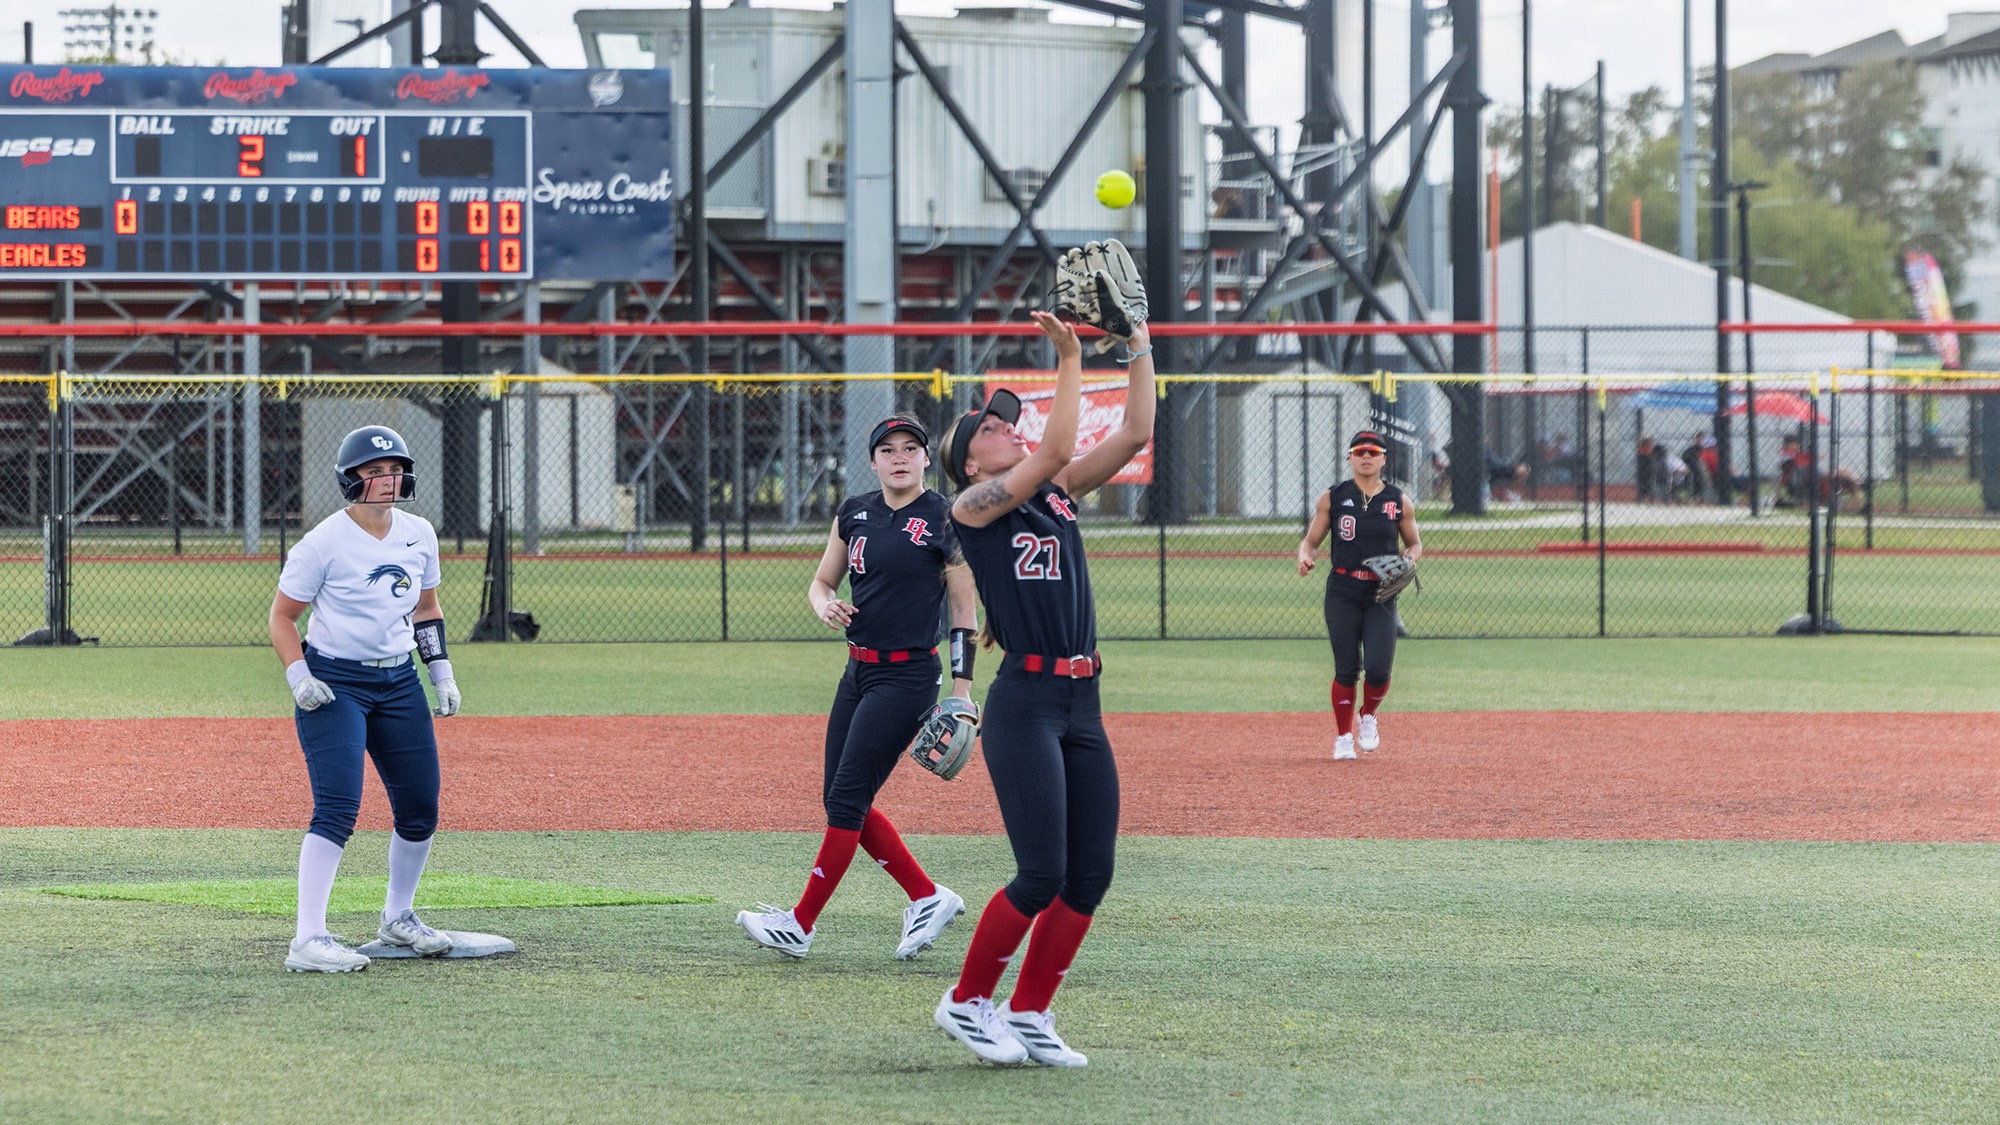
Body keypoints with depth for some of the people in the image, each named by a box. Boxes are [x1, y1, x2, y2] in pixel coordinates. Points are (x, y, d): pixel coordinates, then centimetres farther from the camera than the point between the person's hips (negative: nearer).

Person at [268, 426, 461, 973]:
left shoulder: (419, 535, 4)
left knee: (421, 809, 8)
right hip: (335, 682, -6)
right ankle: (308, 940, -21)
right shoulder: (323, 543, -13)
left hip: (399, 681, 6)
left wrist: (443, 674, 11)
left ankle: (399, 918, 30)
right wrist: (299, 677, -19)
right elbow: (282, 615, -6)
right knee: (337, 809, -18)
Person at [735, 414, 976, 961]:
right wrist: (826, 605, -7)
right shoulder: (854, 514, 8)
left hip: (909, 676, -8)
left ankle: (801, 923, -3)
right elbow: (821, 582, 18)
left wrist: (962, 693, -13)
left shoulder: (944, 521, -9)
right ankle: (927, 898, 17)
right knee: (839, 798, 7)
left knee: (847, 797, -8)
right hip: (858, 671, 8)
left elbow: (964, 611, -8)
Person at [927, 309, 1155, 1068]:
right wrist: (1068, 358, -13)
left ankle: (1028, 1018, 15)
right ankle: (967, 1003, 8)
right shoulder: (973, 505, -3)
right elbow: (1056, 452, -17)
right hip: (1024, 702, -7)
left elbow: (1135, 435, 10)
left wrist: (1138, 342, 4)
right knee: (1042, 875, -10)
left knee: (1090, 875, 4)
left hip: (1082, 704, 7)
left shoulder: (1059, 493, 16)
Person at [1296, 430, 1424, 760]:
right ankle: (1343, 737, 14)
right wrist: (1306, 557, -16)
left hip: (1382, 594, 1)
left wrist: (1409, 558, -6)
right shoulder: (1332, 498, 4)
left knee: (1379, 669, -12)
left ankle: (1368, 718, 19)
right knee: (1346, 669, -4)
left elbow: (1414, 543, 16)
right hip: (1342, 593, 0)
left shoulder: (1398, 501, 6)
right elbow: (1311, 541, 6)